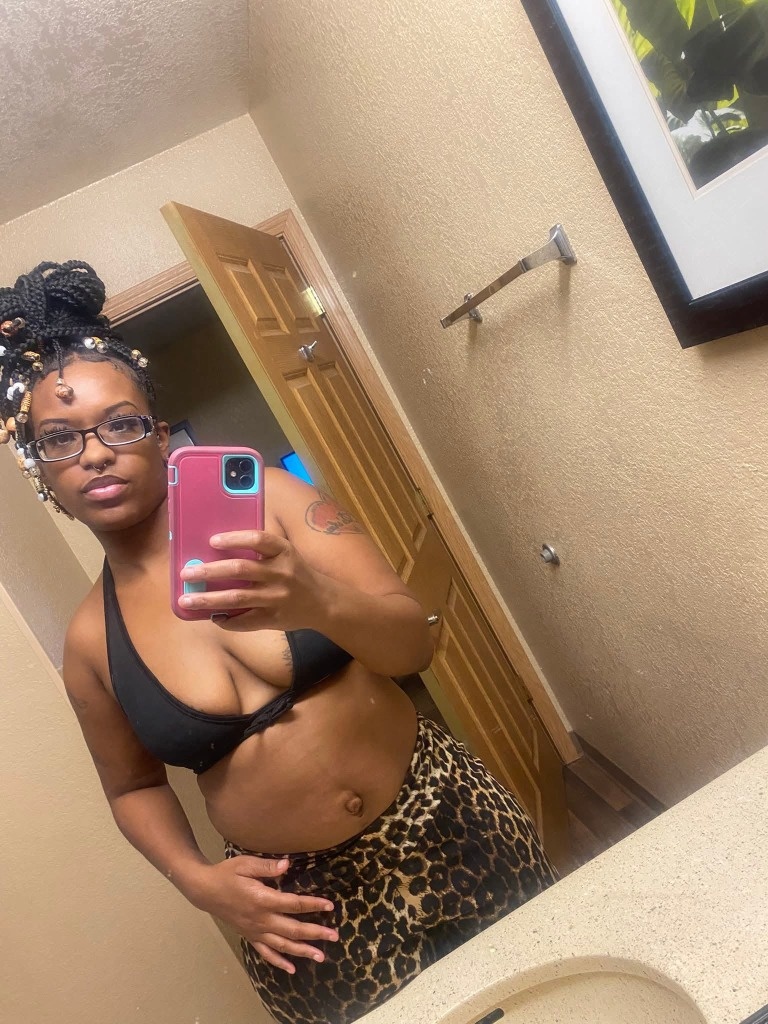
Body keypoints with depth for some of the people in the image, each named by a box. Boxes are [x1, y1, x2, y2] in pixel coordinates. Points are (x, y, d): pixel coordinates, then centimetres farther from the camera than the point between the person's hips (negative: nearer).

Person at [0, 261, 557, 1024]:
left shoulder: (266, 499, -12)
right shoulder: (90, 641, -5)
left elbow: (412, 643, -17)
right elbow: (134, 785, 10)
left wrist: (316, 602, -37)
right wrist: (197, 879, -7)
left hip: (444, 826, 0)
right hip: (300, 904, 1)